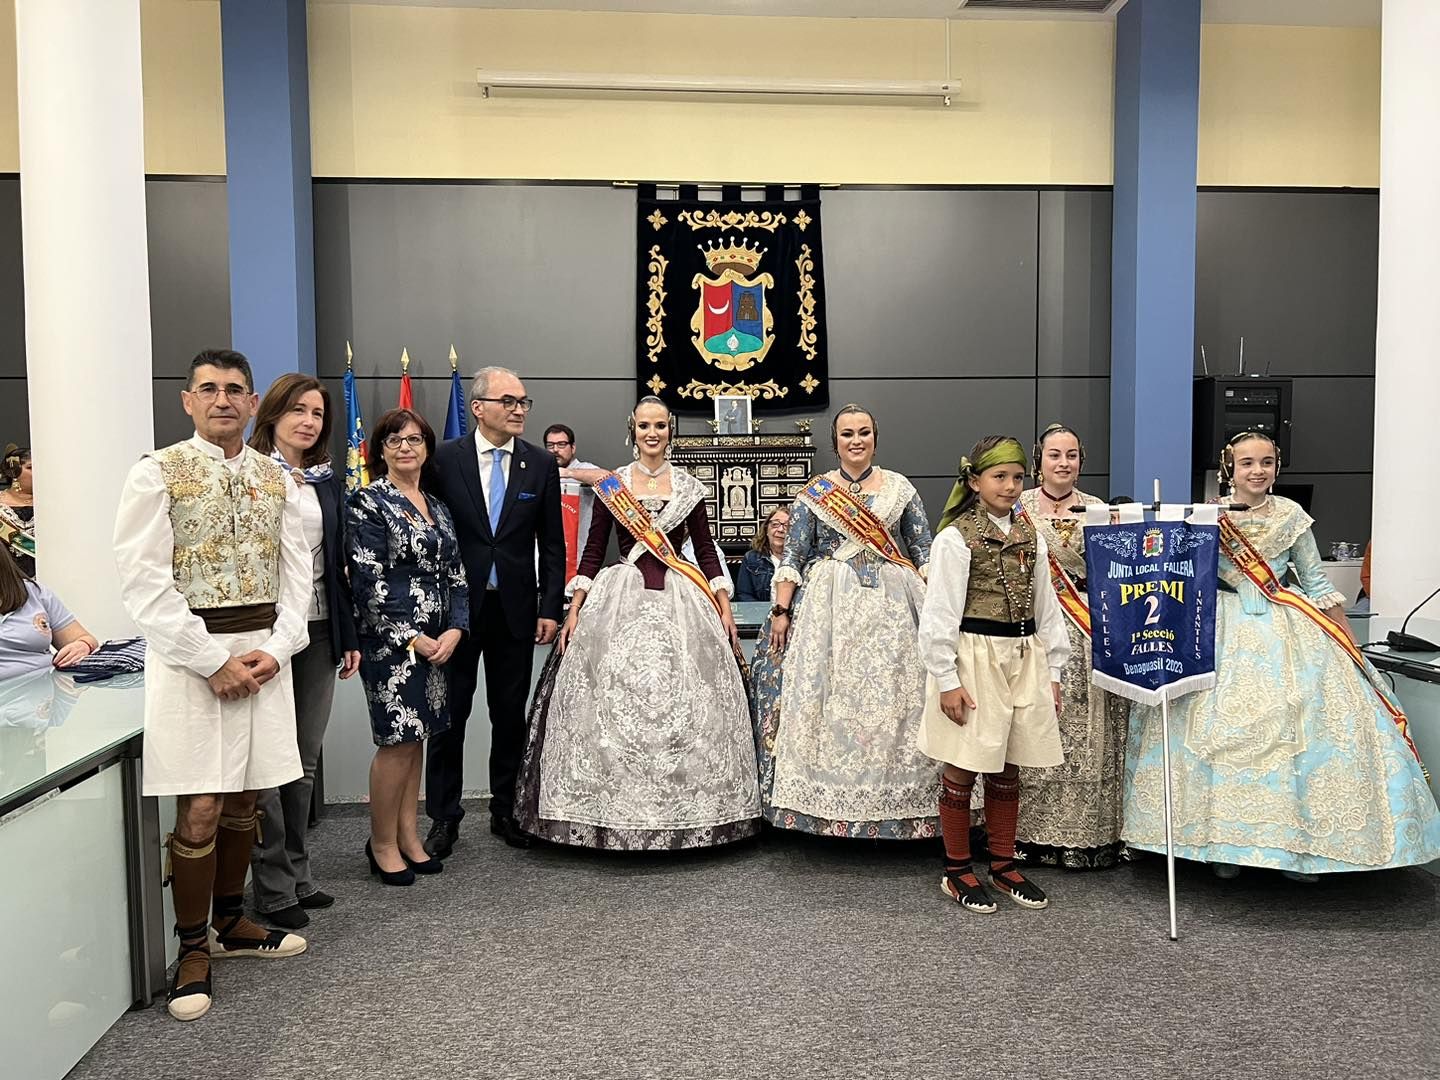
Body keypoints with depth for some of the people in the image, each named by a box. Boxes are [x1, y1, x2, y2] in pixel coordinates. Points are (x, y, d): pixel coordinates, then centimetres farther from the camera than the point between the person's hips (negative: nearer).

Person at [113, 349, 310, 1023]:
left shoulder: (275, 478, 9)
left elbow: (297, 570, 8)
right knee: (199, 810, -3)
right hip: (189, 655, -4)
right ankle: (194, 948, 14)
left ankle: (230, 922, 31)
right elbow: (144, 582, -11)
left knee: (244, 800, 13)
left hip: (264, 652, 5)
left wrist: (276, 650, -6)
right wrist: (215, 661, -15)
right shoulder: (159, 473, -5)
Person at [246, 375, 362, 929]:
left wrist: (348, 635, 12)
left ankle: (298, 874, 24)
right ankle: (274, 887, 12)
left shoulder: (327, 483, 14)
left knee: (305, 761, 12)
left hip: (318, 632, 6)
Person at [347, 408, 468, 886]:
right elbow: (368, 581, -13)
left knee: (414, 738, 12)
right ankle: (382, 843, 13)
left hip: (436, 641, 6)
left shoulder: (437, 506, 13)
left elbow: (455, 574, 11)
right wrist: (412, 639, -14)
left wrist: (454, 630, -4)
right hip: (390, 642, -6)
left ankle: (408, 838, 22)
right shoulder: (368, 502, -6)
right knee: (398, 741, -3)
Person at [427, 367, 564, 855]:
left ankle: (506, 811, 25)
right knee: (450, 711, 6)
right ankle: (444, 817, 19)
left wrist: (550, 608, -1)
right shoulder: (444, 459, -3)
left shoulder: (541, 464, 3)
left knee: (510, 714, 10)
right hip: (455, 607, -2)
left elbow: (552, 544, 5)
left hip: (515, 609, 2)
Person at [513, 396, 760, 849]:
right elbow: (592, 552, 6)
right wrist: (574, 610, -1)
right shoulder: (611, 484, 6)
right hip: (620, 599, 0)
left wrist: (724, 607, 2)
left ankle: (684, 809, 10)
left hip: (681, 601, 1)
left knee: (683, 706, -3)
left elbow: (707, 551, 10)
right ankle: (612, 813, 8)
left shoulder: (689, 487, 8)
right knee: (613, 707, -4)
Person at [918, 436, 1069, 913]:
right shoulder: (955, 537, -9)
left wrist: (1052, 672, 12)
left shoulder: (1029, 536, 10)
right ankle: (957, 872, 17)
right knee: (962, 768, 2)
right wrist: (946, 679, -14)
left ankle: (1004, 865, 28)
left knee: (1007, 769, 14)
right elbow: (940, 612, -11)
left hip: (1023, 659, 6)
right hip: (973, 658, -6)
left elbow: (1046, 607, 14)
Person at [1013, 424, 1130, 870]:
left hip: (1089, 628, 2)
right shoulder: (1018, 507, 5)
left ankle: (1088, 834, 14)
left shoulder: (1098, 509, 9)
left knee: (1088, 731, 3)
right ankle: (1032, 831, 11)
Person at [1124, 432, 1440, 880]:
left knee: (1294, 731, -3)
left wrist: (1349, 644, 5)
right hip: (1224, 632, -1)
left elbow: (1317, 582, 7)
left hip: (1286, 634, 1)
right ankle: (1222, 841, 11)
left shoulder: (1291, 515, 2)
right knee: (1219, 732, -2)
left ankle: (1297, 843, 11)